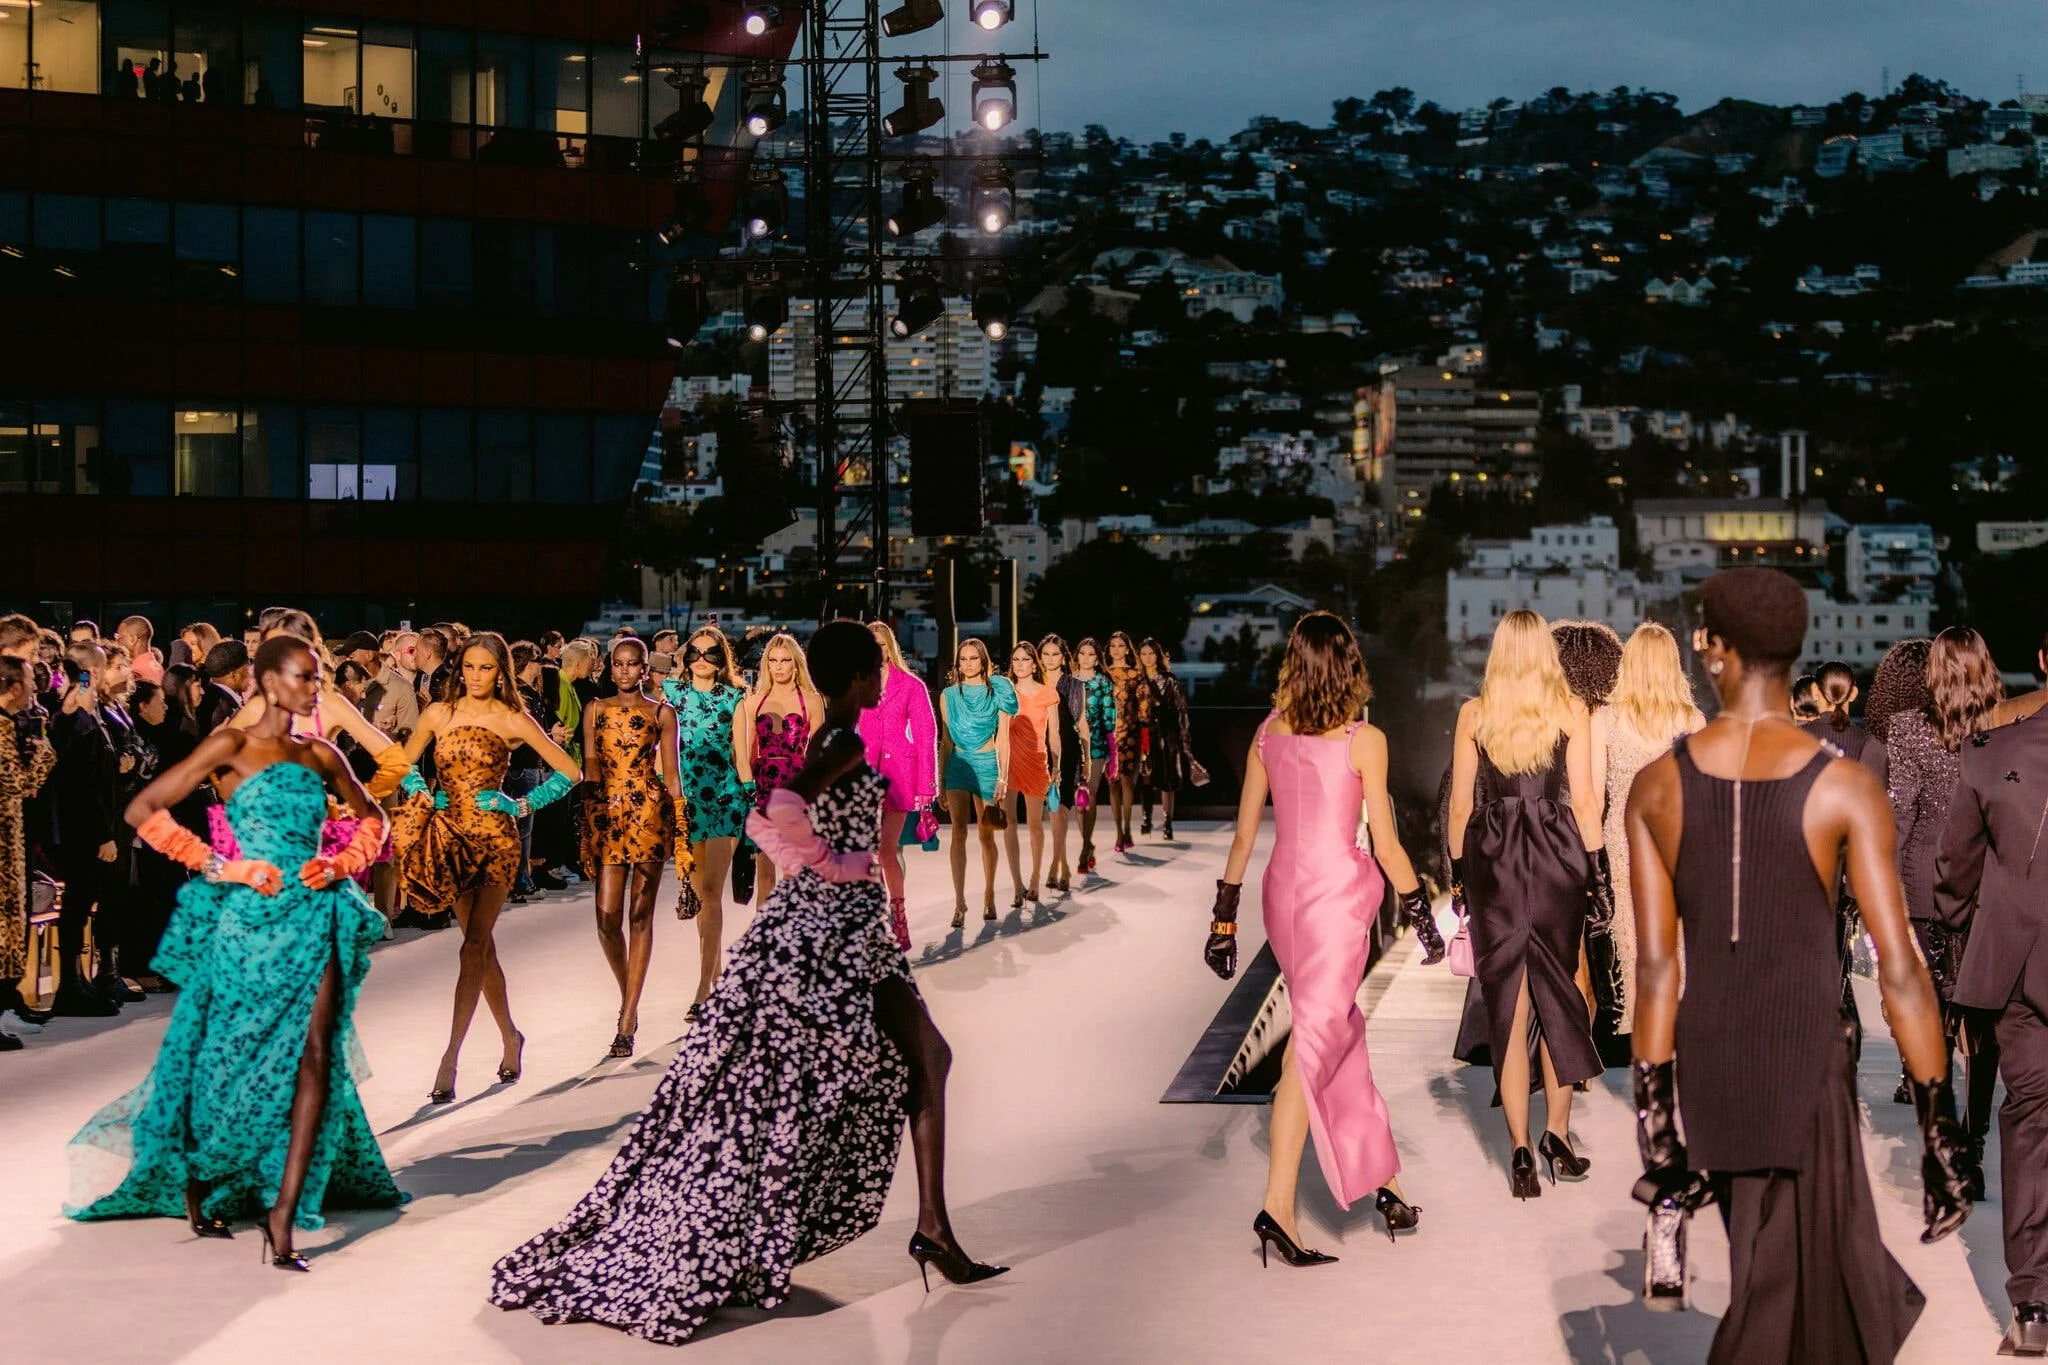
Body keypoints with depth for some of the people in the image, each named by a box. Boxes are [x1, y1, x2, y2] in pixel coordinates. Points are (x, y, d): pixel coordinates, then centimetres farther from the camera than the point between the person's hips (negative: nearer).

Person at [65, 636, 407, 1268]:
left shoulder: (319, 756, 10)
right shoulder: (233, 746, -4)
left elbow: (370, 817, 25)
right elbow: (142, 810, -9)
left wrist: (342, 863, 5)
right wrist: (217, 865, -12)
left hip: (314, 916, 4)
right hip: (249, 918, -4)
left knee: (316, 1056, -8)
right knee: (230, 1056, 7)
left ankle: (283, 1212, -8)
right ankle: (193, 1183, 32)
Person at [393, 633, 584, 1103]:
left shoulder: (512, 721, -3)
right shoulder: (438, 714, 5)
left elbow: (570, 771, 0)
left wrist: (523, 804, -5)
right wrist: (427, 795, -1)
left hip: (494, 838, -4)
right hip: (451, 838, 4)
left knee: (474, 946, -10)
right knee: (481, 945, 11)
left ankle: (450, 1057, -13)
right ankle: (509, 1036, 27)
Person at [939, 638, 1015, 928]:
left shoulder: (998, 692, 3)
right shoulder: (949, 695, 8)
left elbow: (1003, 738, 0)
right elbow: (947, 740, 11)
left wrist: (1003, 777, -7)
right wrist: (941, 779, 10)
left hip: (987, 764, -1)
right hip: (958, 764, 1)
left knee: (986, 834, 5)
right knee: (959, 831, -11)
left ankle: (989, 897, 20)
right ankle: (959, 902, -14)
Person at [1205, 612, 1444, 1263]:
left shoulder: (1269, 734, 4)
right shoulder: (1364, 741, -8)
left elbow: (1244, 832, 7)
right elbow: (1385, 843, -7)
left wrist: (1224, 914, 14)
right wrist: (1420, 911, 4)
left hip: (1282, 888, 5)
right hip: (1338, 890, -5)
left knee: (1341, 1034, 17)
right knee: (1315, 1040, -6)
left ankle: (1380, 1179, 28)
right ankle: (1278, 1206, -13)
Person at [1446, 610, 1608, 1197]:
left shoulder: (1473, 714, 2)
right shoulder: (1570, 710, -1)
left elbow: (1460, 805, 2)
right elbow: (1583, 800, -3)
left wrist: (1459, 872, 11)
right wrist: (1599, 872, 3)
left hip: (1491, 860, 0)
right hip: (1557, 857, 0)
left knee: (1507, 1001, 4)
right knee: (1557, 994, 14)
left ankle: (1521, 1151, 1)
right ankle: (1556, 1135, 15)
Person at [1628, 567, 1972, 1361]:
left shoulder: (1657, 787, -3)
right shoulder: (1844, 787, -11)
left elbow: (1655, 968, -3)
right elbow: (1899, 970, -12)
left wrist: (1656, 1126, 2)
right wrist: (1940, 1126, -6)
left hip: (1707, 1068, 4)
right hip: (1807, 1068, -4)